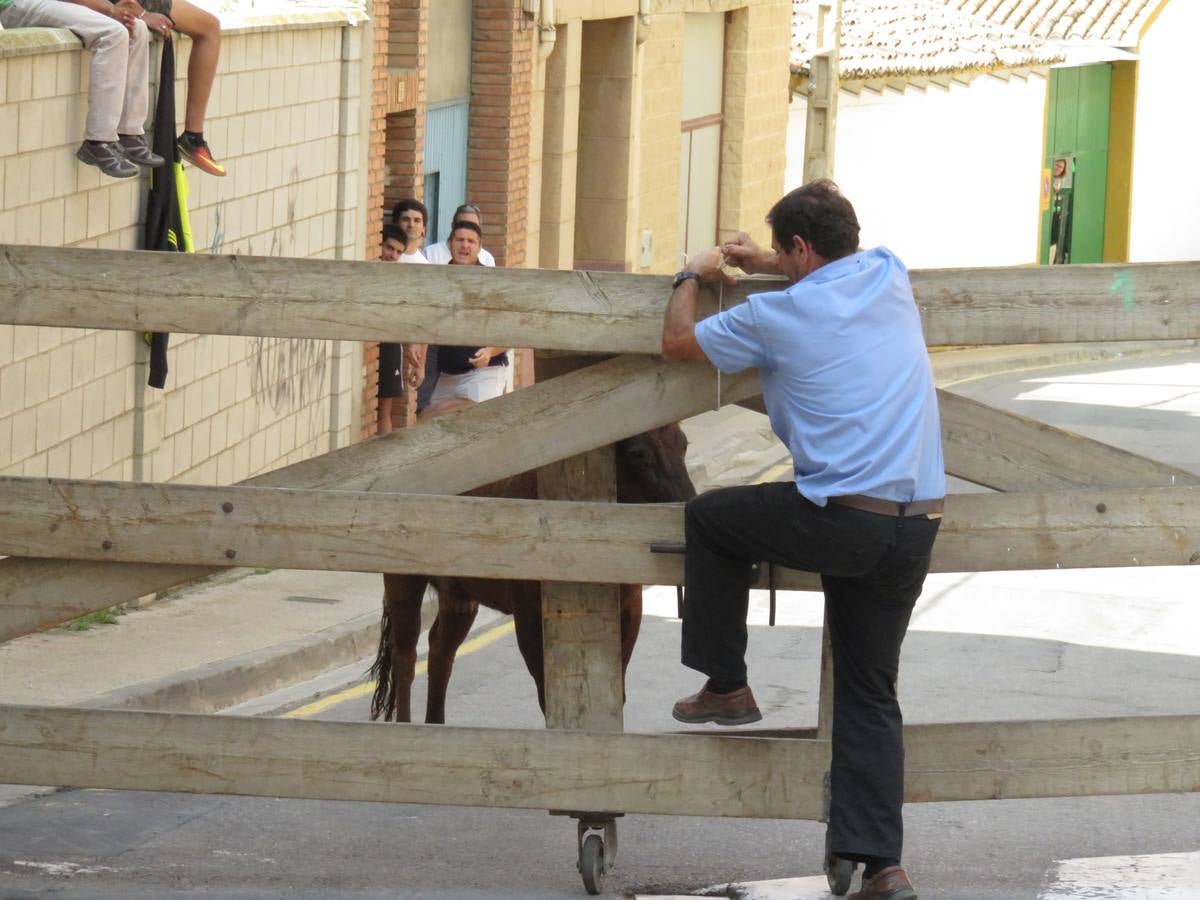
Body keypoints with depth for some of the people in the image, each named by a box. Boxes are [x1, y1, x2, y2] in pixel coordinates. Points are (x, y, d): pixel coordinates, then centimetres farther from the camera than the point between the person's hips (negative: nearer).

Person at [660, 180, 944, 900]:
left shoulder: (777, 314, -5)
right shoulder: (889, 276, 9)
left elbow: (677, 342, 13)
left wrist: (693, 278, 31)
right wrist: (765, 265, 41)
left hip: (839, 522, -5)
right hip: (917, 527, 5)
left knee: (709, 516, 21)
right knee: (871, 693, 11)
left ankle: (726, 685, 24)